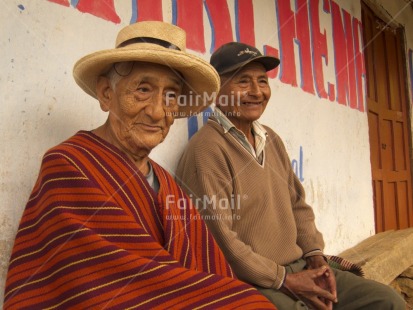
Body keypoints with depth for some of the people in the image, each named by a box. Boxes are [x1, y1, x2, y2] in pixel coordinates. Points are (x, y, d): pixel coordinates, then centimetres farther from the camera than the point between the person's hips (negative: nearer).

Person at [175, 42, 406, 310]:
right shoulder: (207, 149, -17)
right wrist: (283, 279, -13)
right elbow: (219, 240, -20)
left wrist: (315, 255, 1)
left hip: (300, 268, 8)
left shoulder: (271, 140, 11)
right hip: (248, 283, -8)